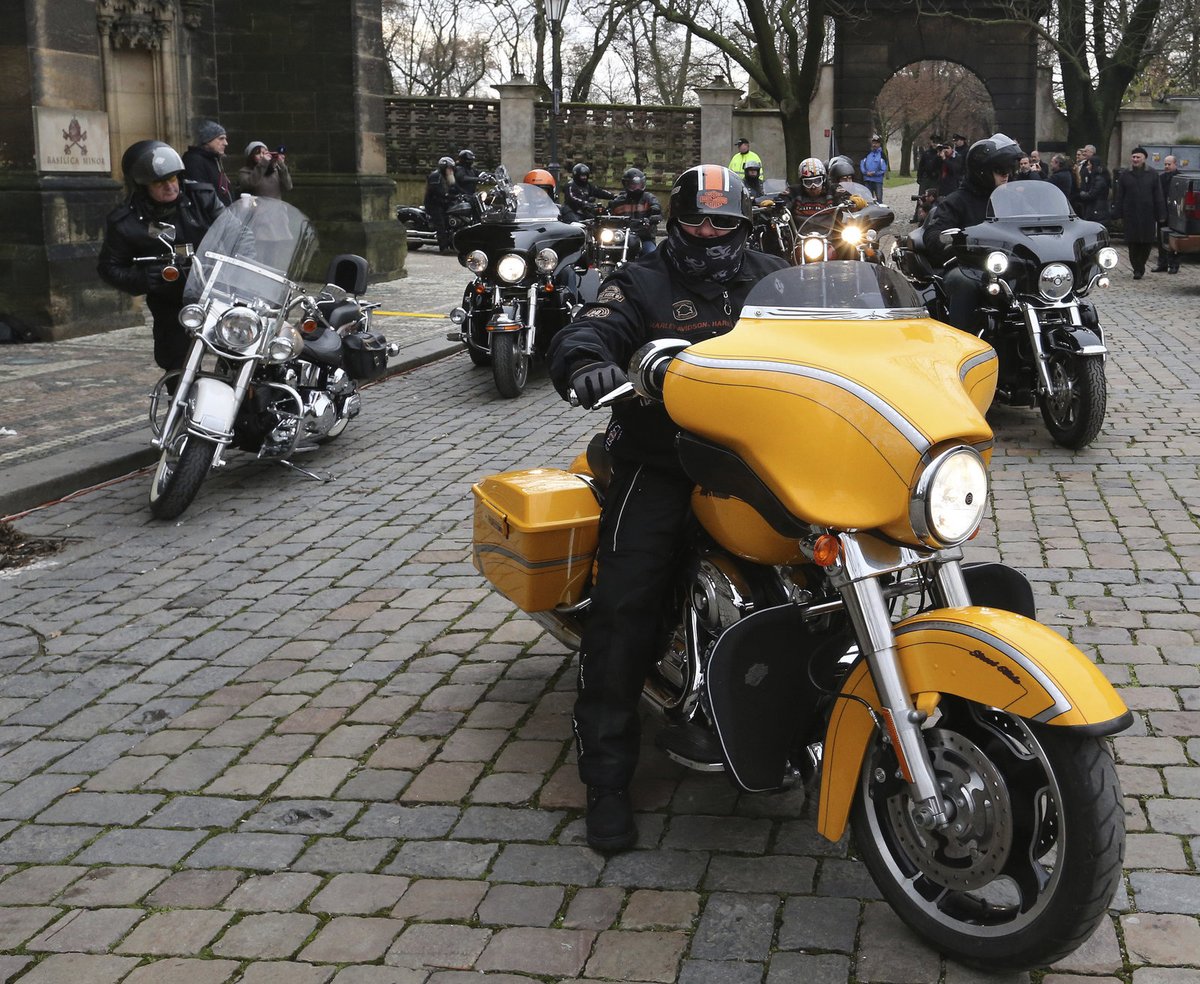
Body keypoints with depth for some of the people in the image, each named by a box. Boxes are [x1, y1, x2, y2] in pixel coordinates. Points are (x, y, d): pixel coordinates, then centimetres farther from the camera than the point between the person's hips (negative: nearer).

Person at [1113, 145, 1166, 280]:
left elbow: (1158, 196, 2)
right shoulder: (1125, 175, 6)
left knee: (1147, 242, 3)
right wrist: (1118, 214, -1)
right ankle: (1137, 269, 5)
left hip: (1148, 215, 0)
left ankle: (1140, 266, 21)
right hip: (1130, 215, 0)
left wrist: (1161, 215, -3)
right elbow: (1119, 196, 5)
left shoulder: (1153, 174, 4)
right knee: (1133, 243, -2)